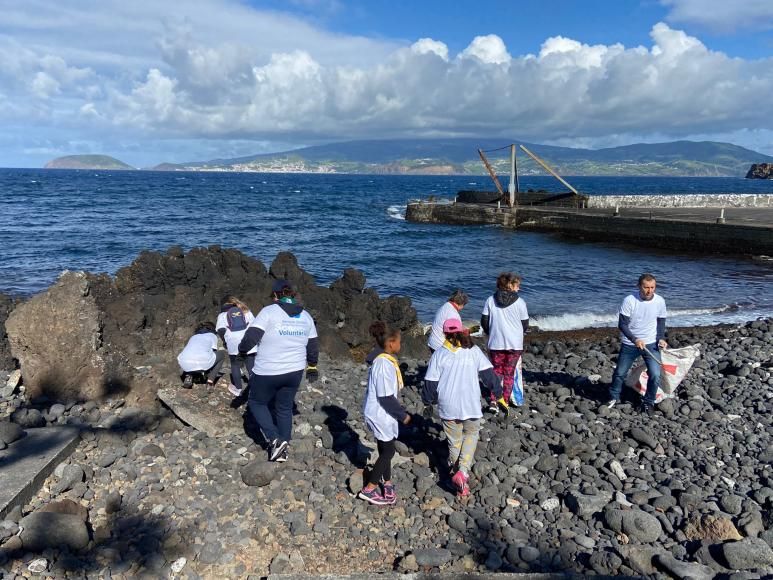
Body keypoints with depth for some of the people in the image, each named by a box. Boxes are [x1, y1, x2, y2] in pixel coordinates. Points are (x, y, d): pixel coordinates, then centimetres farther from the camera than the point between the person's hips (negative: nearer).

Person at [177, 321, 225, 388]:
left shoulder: (193, 337, 35)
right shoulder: (212, 335, 25)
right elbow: (213, 352, 26)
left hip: (185, 364, 4)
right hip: (202, 363, -4)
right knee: (221, 354, 23)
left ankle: (188, 376, 14)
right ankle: (210, 380, 11)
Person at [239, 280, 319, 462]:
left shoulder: (269, 311, -13)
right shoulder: (306, 316, 4)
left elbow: (251, 337, -19)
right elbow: (313, 345, 11)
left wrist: (242, 350, 1)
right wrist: (312, 366, 25)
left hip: (267, 372, -5)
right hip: (294, 372, 5)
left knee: (257, 403, 17)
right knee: (285, 408, 19)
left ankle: (275, 440, 3)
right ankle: (282, 449, 24)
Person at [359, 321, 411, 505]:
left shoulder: (387, 361, 5)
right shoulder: (384, 364, -26)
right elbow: (386, 396, -24)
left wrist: (400, 410, 16)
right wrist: (402, 414, -15)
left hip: (383, 413, 9)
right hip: (380, 414, -9)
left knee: (385, 449, 18)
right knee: (388, 451, 1)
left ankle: (387, 483, 31)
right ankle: (369, 489, 8)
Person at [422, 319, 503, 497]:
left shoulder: (439, 354, -4)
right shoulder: (474, 351, -2)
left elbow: (431, 382, -2)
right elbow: (489, 375, -1)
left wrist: (429, 400, 15)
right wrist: (499, 394, 11)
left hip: (448, 407, 0)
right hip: (471, 405, 0)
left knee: (454, 441, 15)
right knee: (471, 435, 18)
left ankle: (456, 473, 22)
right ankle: (463, 471, 0)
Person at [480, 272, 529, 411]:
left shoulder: (490, 300, -2)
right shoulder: (520, 302, -7)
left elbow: (484, 322, 0)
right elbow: (525, 324, 1)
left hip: (495, 343, 1)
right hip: (515, 344, -1)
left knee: (497, 372, 13)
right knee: (509, 373, 12)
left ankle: (494, 401, 2)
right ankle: (506, 401, 15)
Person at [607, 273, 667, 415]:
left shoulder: (660, 301, -8)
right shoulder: (629, 300, -18)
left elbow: (661, 322, 8)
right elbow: (622, 324, -16)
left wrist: (661, 338, -7)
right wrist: (635, 340, -27)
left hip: (651, 344, 1)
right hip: (629, 344, -1)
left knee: (655, 375, -8)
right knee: (620, 373, 9)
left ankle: (648, 402, 16)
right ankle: (614, 398, 33)